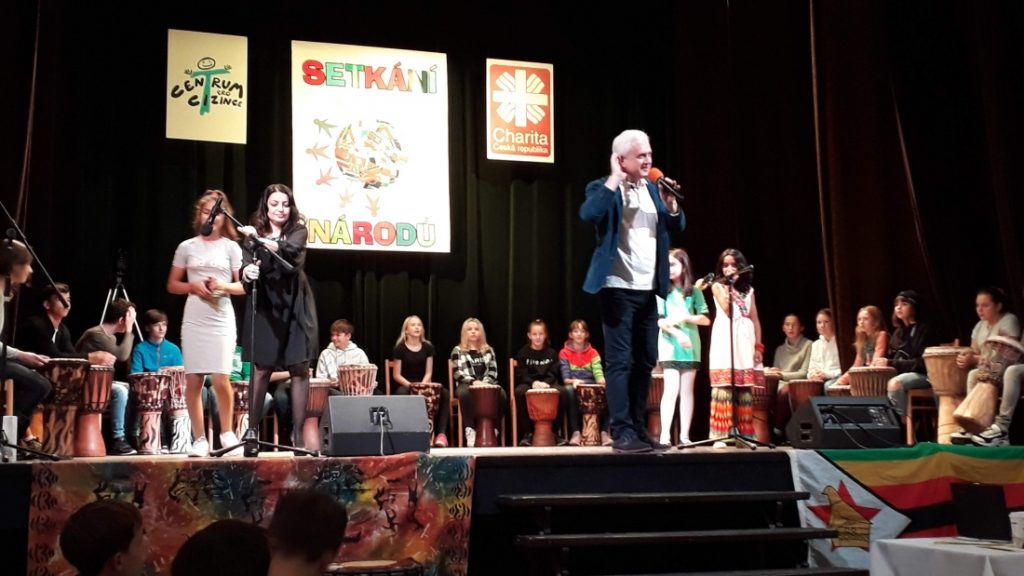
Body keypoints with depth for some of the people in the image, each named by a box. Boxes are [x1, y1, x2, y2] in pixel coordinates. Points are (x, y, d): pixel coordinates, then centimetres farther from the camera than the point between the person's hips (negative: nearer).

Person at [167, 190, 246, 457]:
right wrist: (193, 286, -8)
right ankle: (199, 438, 11)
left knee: (220, 379, -11)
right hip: (194, 319, 2)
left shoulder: (231, 247, 6)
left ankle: (226, 433, 9)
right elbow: (172, 285, 11)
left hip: (221, 318, -2)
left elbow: (244, 286, 4)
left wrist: (223, 286, -14)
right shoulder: (187, 247, 8)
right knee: (193, 380, 1)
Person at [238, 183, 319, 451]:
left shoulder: (298, 230, 2)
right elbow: (246, 263, -8)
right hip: (264, 307, 0)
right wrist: (247, 273, -30)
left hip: (294, 307, 0)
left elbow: (289, 250, -19)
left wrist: (262, 240, -34)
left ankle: (298, 432, 4)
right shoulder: (254, 234, 7)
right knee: (261, 369, -4)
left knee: (299, 368, -1)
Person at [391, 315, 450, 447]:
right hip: (404, 385, -3)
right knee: (401, 394, -40)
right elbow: (396, 375, -4)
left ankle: (441, 433, -27)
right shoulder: (400, 348, -3)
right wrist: (411, 385, -19)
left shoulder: (428, 347, 7)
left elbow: (428, 373, 5)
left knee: (445, 394, -25)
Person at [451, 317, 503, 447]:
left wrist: (486, 382, -11)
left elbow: (493, 371, 11)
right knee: (464, 393, -41)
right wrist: (473, 381, -17)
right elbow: (457, 373, 0)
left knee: (501, 394, -33)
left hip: (486, 384, 2)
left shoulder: (488, 350, 20)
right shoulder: (458, 350, 12)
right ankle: (470, 430, -36)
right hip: (466, 384, -2)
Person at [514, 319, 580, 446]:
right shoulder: (523, 353, 10)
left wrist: (545, 383, -19)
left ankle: (555, 431, -16)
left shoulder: (552, 353, 14)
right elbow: (521, 374, -2)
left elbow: (554, 373, 4)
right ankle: (527, 433, -26)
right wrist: (534, 382, -23)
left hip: (548, 385, 1)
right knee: (520, 391, -37)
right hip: (529, 385, -1)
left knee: (563, 391, -31)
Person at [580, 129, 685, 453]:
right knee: (620, 362, -7)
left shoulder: (653, 190, 16)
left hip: (648, 290, 7)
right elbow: (588, 215, -23)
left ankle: (639, 430, 16)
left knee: (645, 363, 9)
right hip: (619, 288, -7)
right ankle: (622, 433, -6)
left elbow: (678, 226, 14)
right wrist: (614, 180, -17)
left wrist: (670, 202, -4)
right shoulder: (604, 189, -3)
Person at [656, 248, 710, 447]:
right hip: (670, 346, -2)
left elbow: (706, 319, 3)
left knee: (687, 390, 2)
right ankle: (665, 434, -10)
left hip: (691, 347, 2)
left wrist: (684, 318, -10)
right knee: (671, 389, -10)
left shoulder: (694, 292, 7)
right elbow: (659, 320, -4)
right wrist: (678, 333, -18)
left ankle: (684, 435, 5)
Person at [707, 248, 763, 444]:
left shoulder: (748, 289, 19)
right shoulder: (718, 286, 10)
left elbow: (755, 319, 12)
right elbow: (728, 310, -7)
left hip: (745, 339, 4)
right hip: (725, 339, -4)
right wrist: (730, 286, -5)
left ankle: (745, 434, 4)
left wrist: (759, 346, 3)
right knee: (724, 385, -13)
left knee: (745, 388, 1)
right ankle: (720, 435, -15)